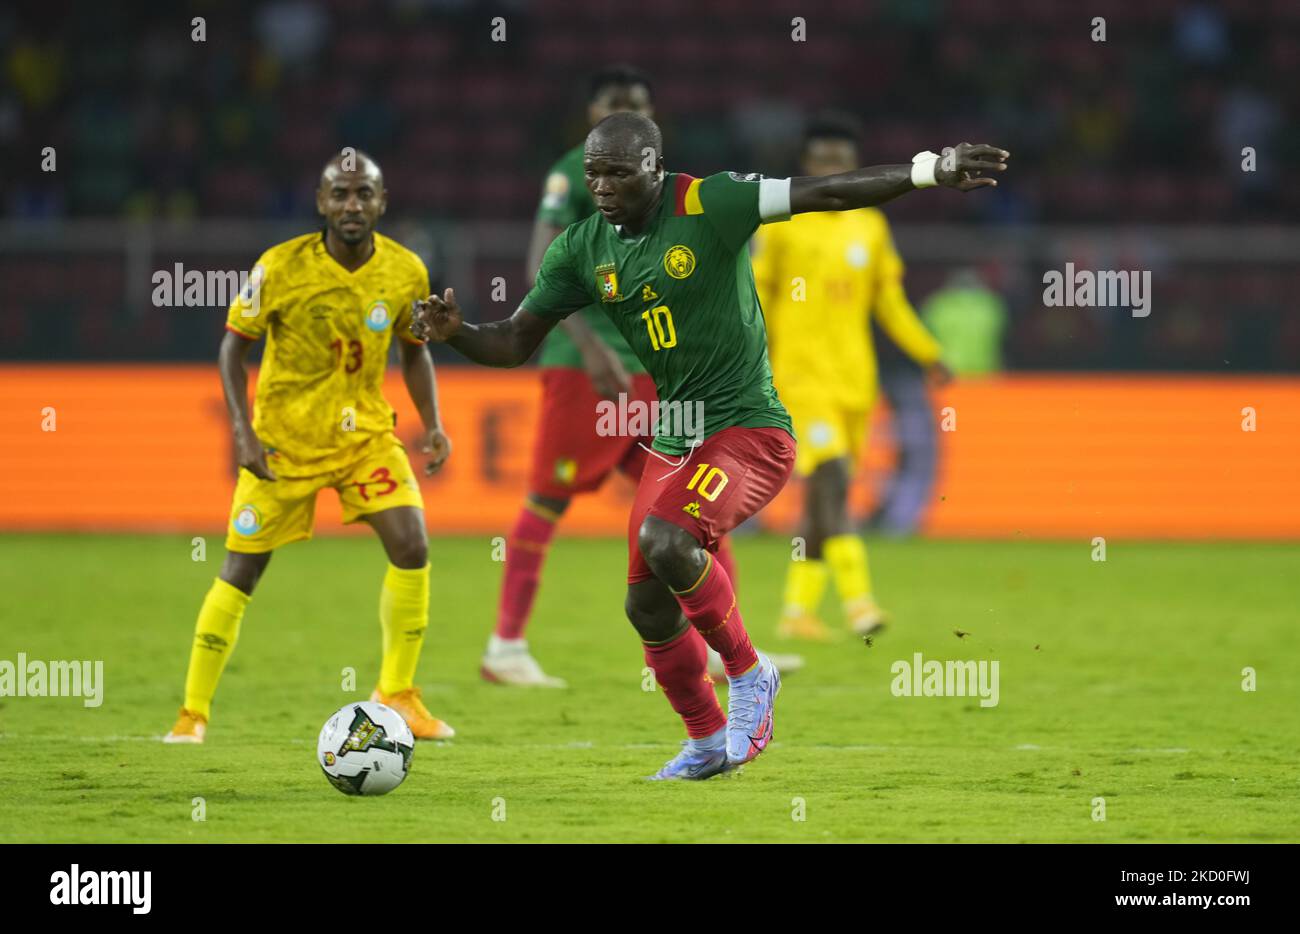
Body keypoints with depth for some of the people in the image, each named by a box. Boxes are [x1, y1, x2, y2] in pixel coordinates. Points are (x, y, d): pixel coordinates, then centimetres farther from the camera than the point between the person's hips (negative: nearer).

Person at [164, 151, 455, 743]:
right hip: (283, 439, -2)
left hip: (365, 432, 3)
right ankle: (193, 712, 12)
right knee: (241, 571, -1)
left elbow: (414, 351, 9)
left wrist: (432, 424, -4)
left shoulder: (405, 272, -8)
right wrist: (242, 429, -17)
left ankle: (397, 694, 2)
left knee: (412, 547, -14)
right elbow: (234, 343, -7)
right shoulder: (281, 268, -18)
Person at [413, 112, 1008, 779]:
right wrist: (454, 332, -14)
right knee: (648, 606, 7)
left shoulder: (710, 205, -14)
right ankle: (707, 743, 30)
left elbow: (827, 194, -18)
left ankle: (747, 672, -6)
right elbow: (515, 342, 6)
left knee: (664, 540, -29)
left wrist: (931, 170, -28)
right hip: (673, 444, 7)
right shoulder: (582, 250, 2)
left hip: (747, 430, -7)